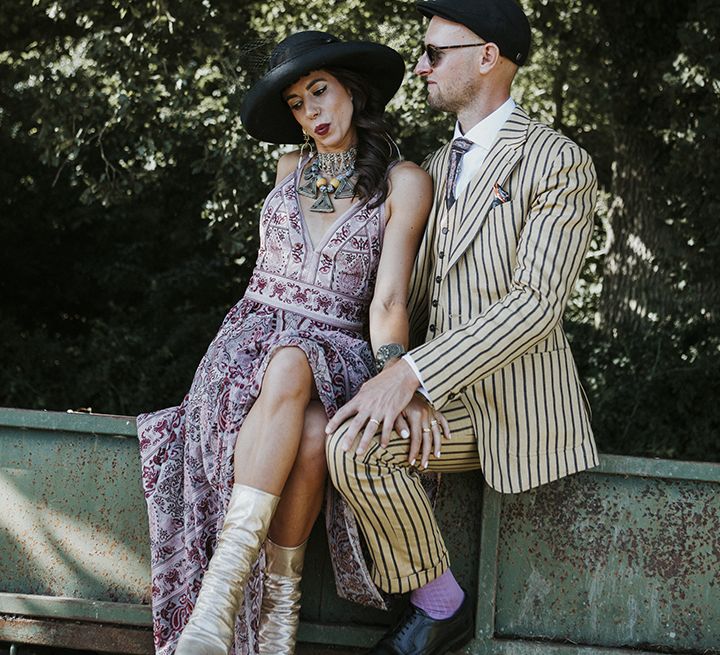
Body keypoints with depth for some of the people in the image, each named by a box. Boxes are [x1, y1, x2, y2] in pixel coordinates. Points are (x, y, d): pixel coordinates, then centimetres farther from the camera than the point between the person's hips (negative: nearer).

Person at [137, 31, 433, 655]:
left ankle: (277, 596, -28)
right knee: (288, 373, -39)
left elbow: (387, 302, -9)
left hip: (335, 356, -2)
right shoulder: (292, 169, 16)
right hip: (253, 337, 2)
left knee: (310, 435, -40)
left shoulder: (405, 182, 1)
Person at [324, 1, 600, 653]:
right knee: (353, 442, -18)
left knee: (355, 444, -27)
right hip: (448, 396, 8)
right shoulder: (439, 167, 16)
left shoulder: (561, 163, -11)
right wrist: (404, 389, -3)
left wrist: (409, 374, -29)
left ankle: (441, 603, -8)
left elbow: (536, 304, -22)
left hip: (517, 405, -8)